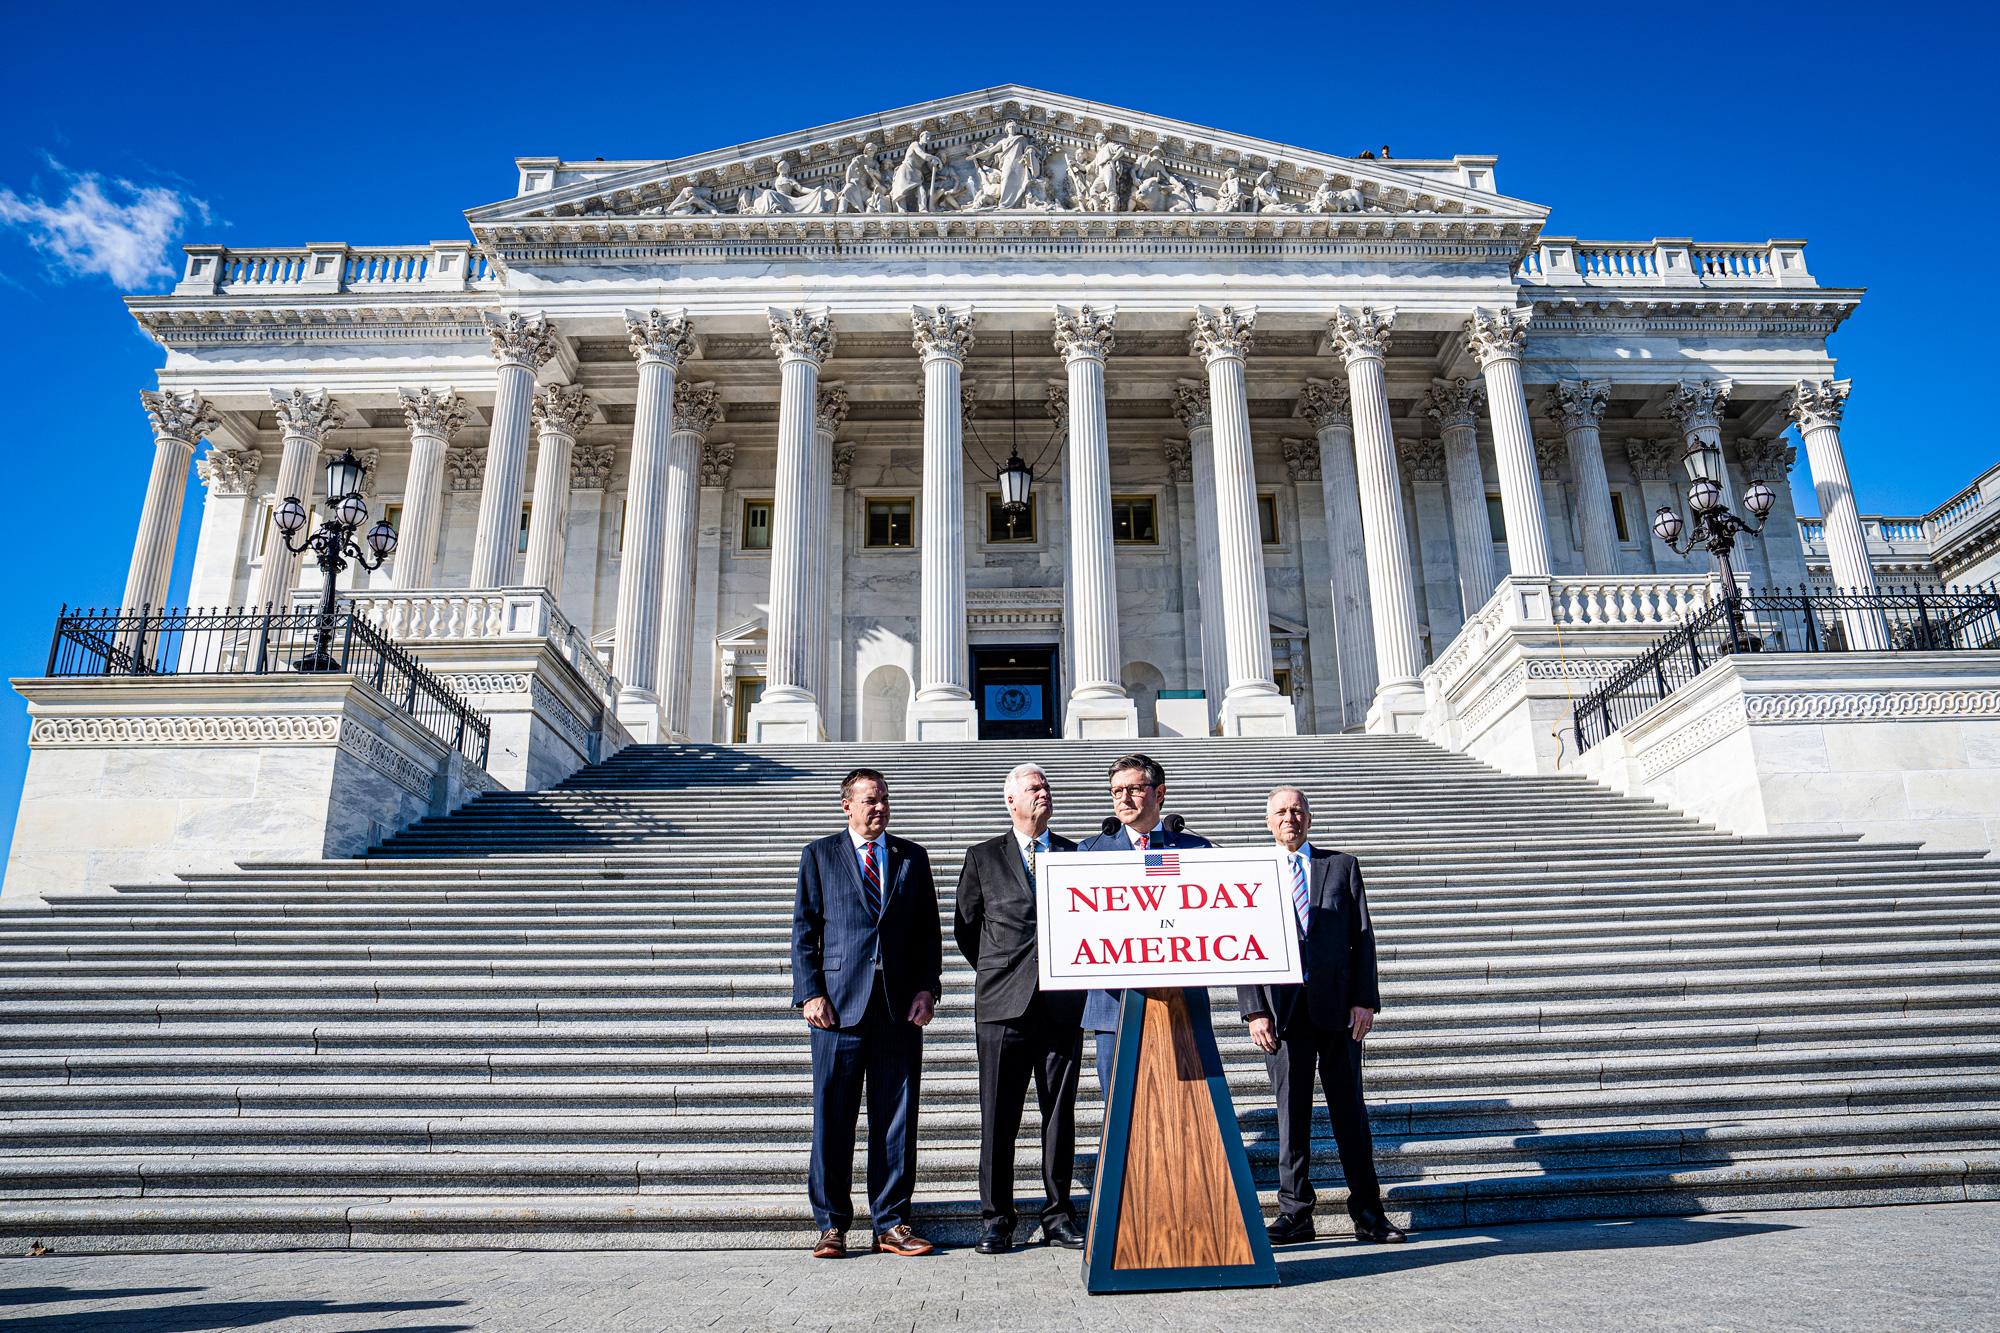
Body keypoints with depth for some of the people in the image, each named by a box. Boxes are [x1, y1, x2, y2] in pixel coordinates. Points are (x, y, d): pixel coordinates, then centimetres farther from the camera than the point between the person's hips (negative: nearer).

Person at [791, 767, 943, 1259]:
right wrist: (810, 994, -6)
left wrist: (927, 988, 1)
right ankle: (832, 1226, 14)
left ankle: (892, 1224, 14)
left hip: (901, 1008, 2)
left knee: (896, 1118, 4)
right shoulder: (819, 855, 8)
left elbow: (929, 930, 13)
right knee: (833, 1119, 2)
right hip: (840, 1003, -2)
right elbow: (804, 931, 5)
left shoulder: (912, 857, 14)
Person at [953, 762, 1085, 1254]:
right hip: (1003, 1005, -1)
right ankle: (995, 1219, 12)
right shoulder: (983, 858, 7)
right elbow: (965, 926, 13)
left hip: (1062, 1005, 1)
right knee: (998, 1117, 2)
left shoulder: (1077, 855, 9)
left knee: (1060, 1114, 8)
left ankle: (1058, 1216, 18)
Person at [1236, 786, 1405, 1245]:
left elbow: (1362, 937, 5)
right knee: (1291, 1113, 4)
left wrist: (1364, 999, -5)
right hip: (1283, 1008, 0)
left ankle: (1367, 1211, 17)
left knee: (1350, 1110, 7)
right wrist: (1254, 1010, -6)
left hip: (1337, 1006, 1)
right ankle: (1295, 1214, 13)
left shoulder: (1342, 866, 9)